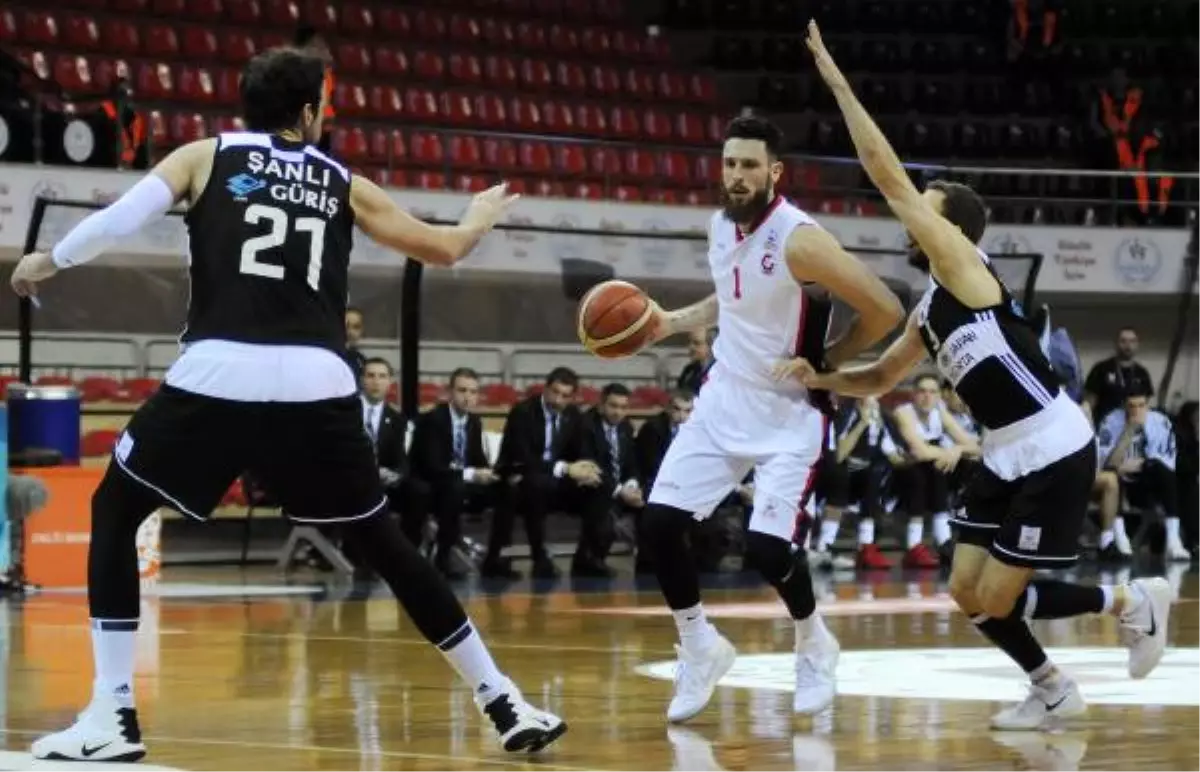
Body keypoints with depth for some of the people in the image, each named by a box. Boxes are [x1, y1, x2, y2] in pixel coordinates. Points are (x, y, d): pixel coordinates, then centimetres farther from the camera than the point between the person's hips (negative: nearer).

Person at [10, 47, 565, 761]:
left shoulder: (205, 156, 15)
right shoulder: (344, 184, 20)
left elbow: (121, 220, 1)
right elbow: (443, 249, 27)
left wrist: (49, 262, 20)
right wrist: (480, 219, 50)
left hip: (217, 379, -2)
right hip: (315, 386, 2)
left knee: (114, 513, 17)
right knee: (386, 545, 18)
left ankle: (113, 716, 6)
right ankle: (507, 706, 18)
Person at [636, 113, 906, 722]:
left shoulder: (800, 240, -22)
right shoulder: (721, 227, 1)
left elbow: (885, 309, -21)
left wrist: (826, 360, -11)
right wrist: (672, 322, 10)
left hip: (789, 414, -7)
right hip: (724, 401, 7)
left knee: (767, 546, -17)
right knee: (659, 523, -5)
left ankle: (813, 644, 14)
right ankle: (699, 649, 14)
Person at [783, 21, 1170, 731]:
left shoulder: (965, 269, -12)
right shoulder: (930, 311, 14)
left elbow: (888, 174, -18)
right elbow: (879, 379, 26)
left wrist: (835, 78, -16)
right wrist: (820, 379, 6)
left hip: (1055, 453, -9)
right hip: (1010, 456, 9)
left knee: (996, 599, -5)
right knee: (969, 594, 8)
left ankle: (1135, 602, 11)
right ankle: (1054, 692, 24)